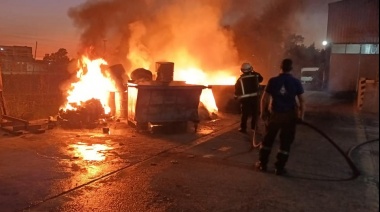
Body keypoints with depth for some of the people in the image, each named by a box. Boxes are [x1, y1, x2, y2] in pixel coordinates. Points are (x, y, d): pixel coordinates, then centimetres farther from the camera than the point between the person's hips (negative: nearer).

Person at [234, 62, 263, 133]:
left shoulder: (240, 79, -3)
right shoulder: (255, 76, -1)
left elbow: (237, 89, 0)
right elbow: (261, 78, 21)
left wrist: (237, 97, 13)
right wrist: (254, 72, 25)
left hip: (245, 99, -1)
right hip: (255, 97, 1)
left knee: (245, 114, 5)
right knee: (255, 113, 14)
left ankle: (243, 128, 7)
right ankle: (254, 126, 20)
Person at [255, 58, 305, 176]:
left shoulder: (273, 81, -4)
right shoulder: (296, 82, -4)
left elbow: (264, 98, -3)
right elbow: (302, 101, -5)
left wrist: (263, 112, 8)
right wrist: (301, 116, 4)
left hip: (275, 114, 1)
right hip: (289, 115, -1)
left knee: (268, 139, 15)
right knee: (285, 142, 9)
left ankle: (262, 164, 22)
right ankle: (279, 168, 13)